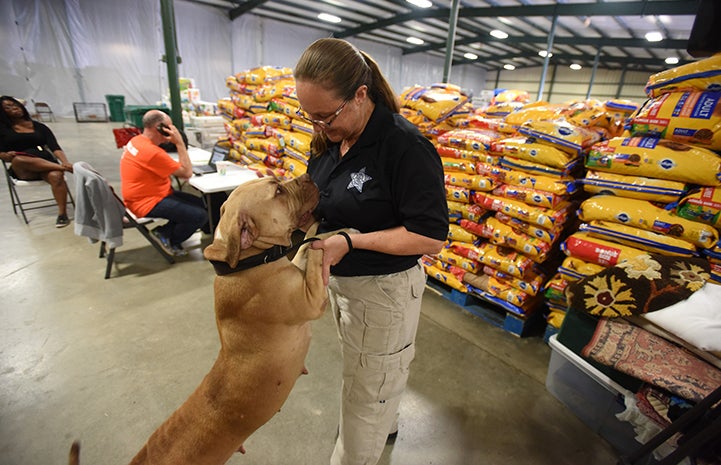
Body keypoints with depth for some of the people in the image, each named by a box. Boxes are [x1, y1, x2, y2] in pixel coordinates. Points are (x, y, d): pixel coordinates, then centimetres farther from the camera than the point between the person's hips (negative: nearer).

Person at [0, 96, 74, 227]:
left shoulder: (39, 127, 17)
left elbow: (55, 147, 2)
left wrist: (65, 162, -18)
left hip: (47, 163, 0)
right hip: (23, 170, 0)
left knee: (56, 175, -36)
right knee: (18, 159, -37)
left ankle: (62, 214, -40)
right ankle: (66, 169, -40)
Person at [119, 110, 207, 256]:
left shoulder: (137, 140, 5)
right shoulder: (152, 152, -27)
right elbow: (187, 172, -22)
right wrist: (179, 142, -20)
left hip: (145, 195, 10)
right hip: (148, 203, -10)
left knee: (200, 204, 8)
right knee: (200, 216, -17)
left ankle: (165, 232, 13)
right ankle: (167, 238, 9)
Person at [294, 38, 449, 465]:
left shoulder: (406, 148, -26)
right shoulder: (330, 140, -1)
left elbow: (432, 237, -25)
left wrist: (350, 241, -28)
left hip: (382, 290, -8)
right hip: (339, 279, 8)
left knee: (366, 393, 16)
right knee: (362, 366, 30)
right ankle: (385, 426, 61)